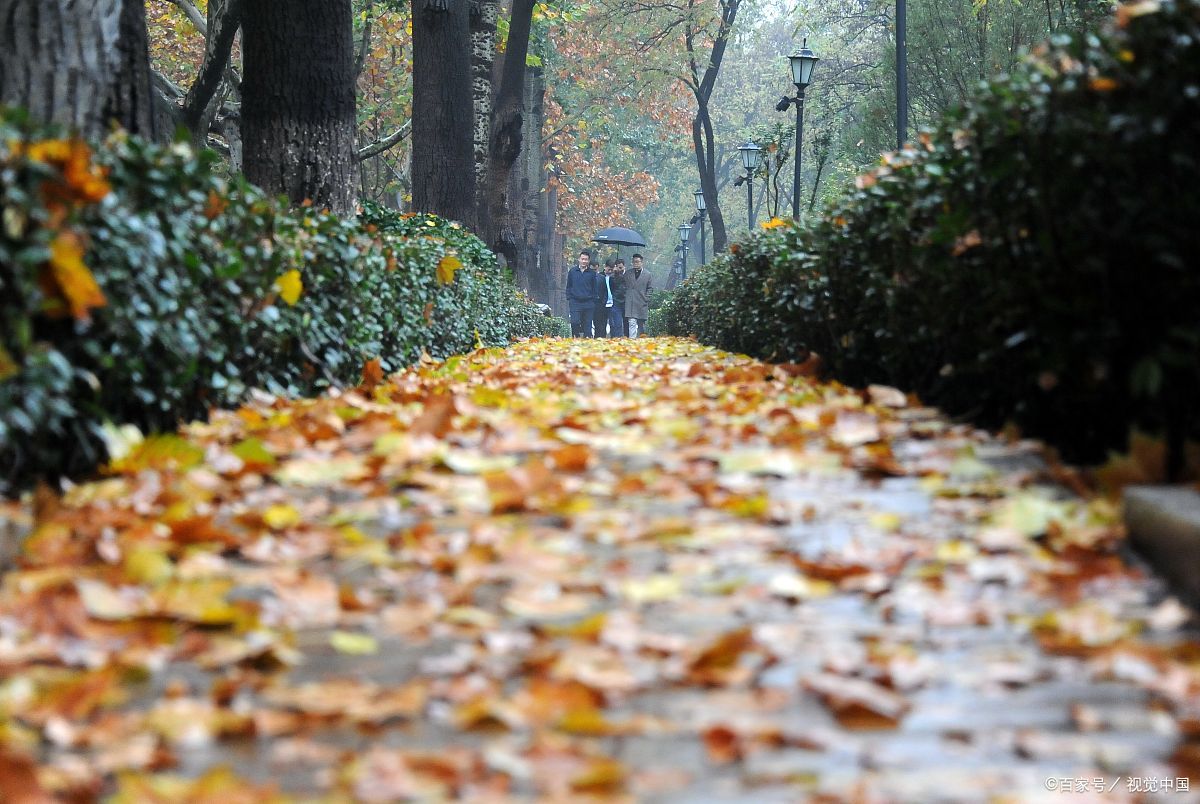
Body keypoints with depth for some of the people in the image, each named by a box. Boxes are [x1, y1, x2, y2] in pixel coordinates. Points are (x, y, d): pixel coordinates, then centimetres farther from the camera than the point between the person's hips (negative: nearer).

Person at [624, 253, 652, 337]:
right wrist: (626, 297, 3)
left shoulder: (647, 274, 7)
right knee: (632, 323, -13)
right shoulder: (628, 274, 9)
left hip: (642, 304, 1)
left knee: (641, 325, 8)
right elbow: (624, 287, 13)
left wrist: (646, 299, 0)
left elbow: (649, 289, 10)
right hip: (630, 304, -1)